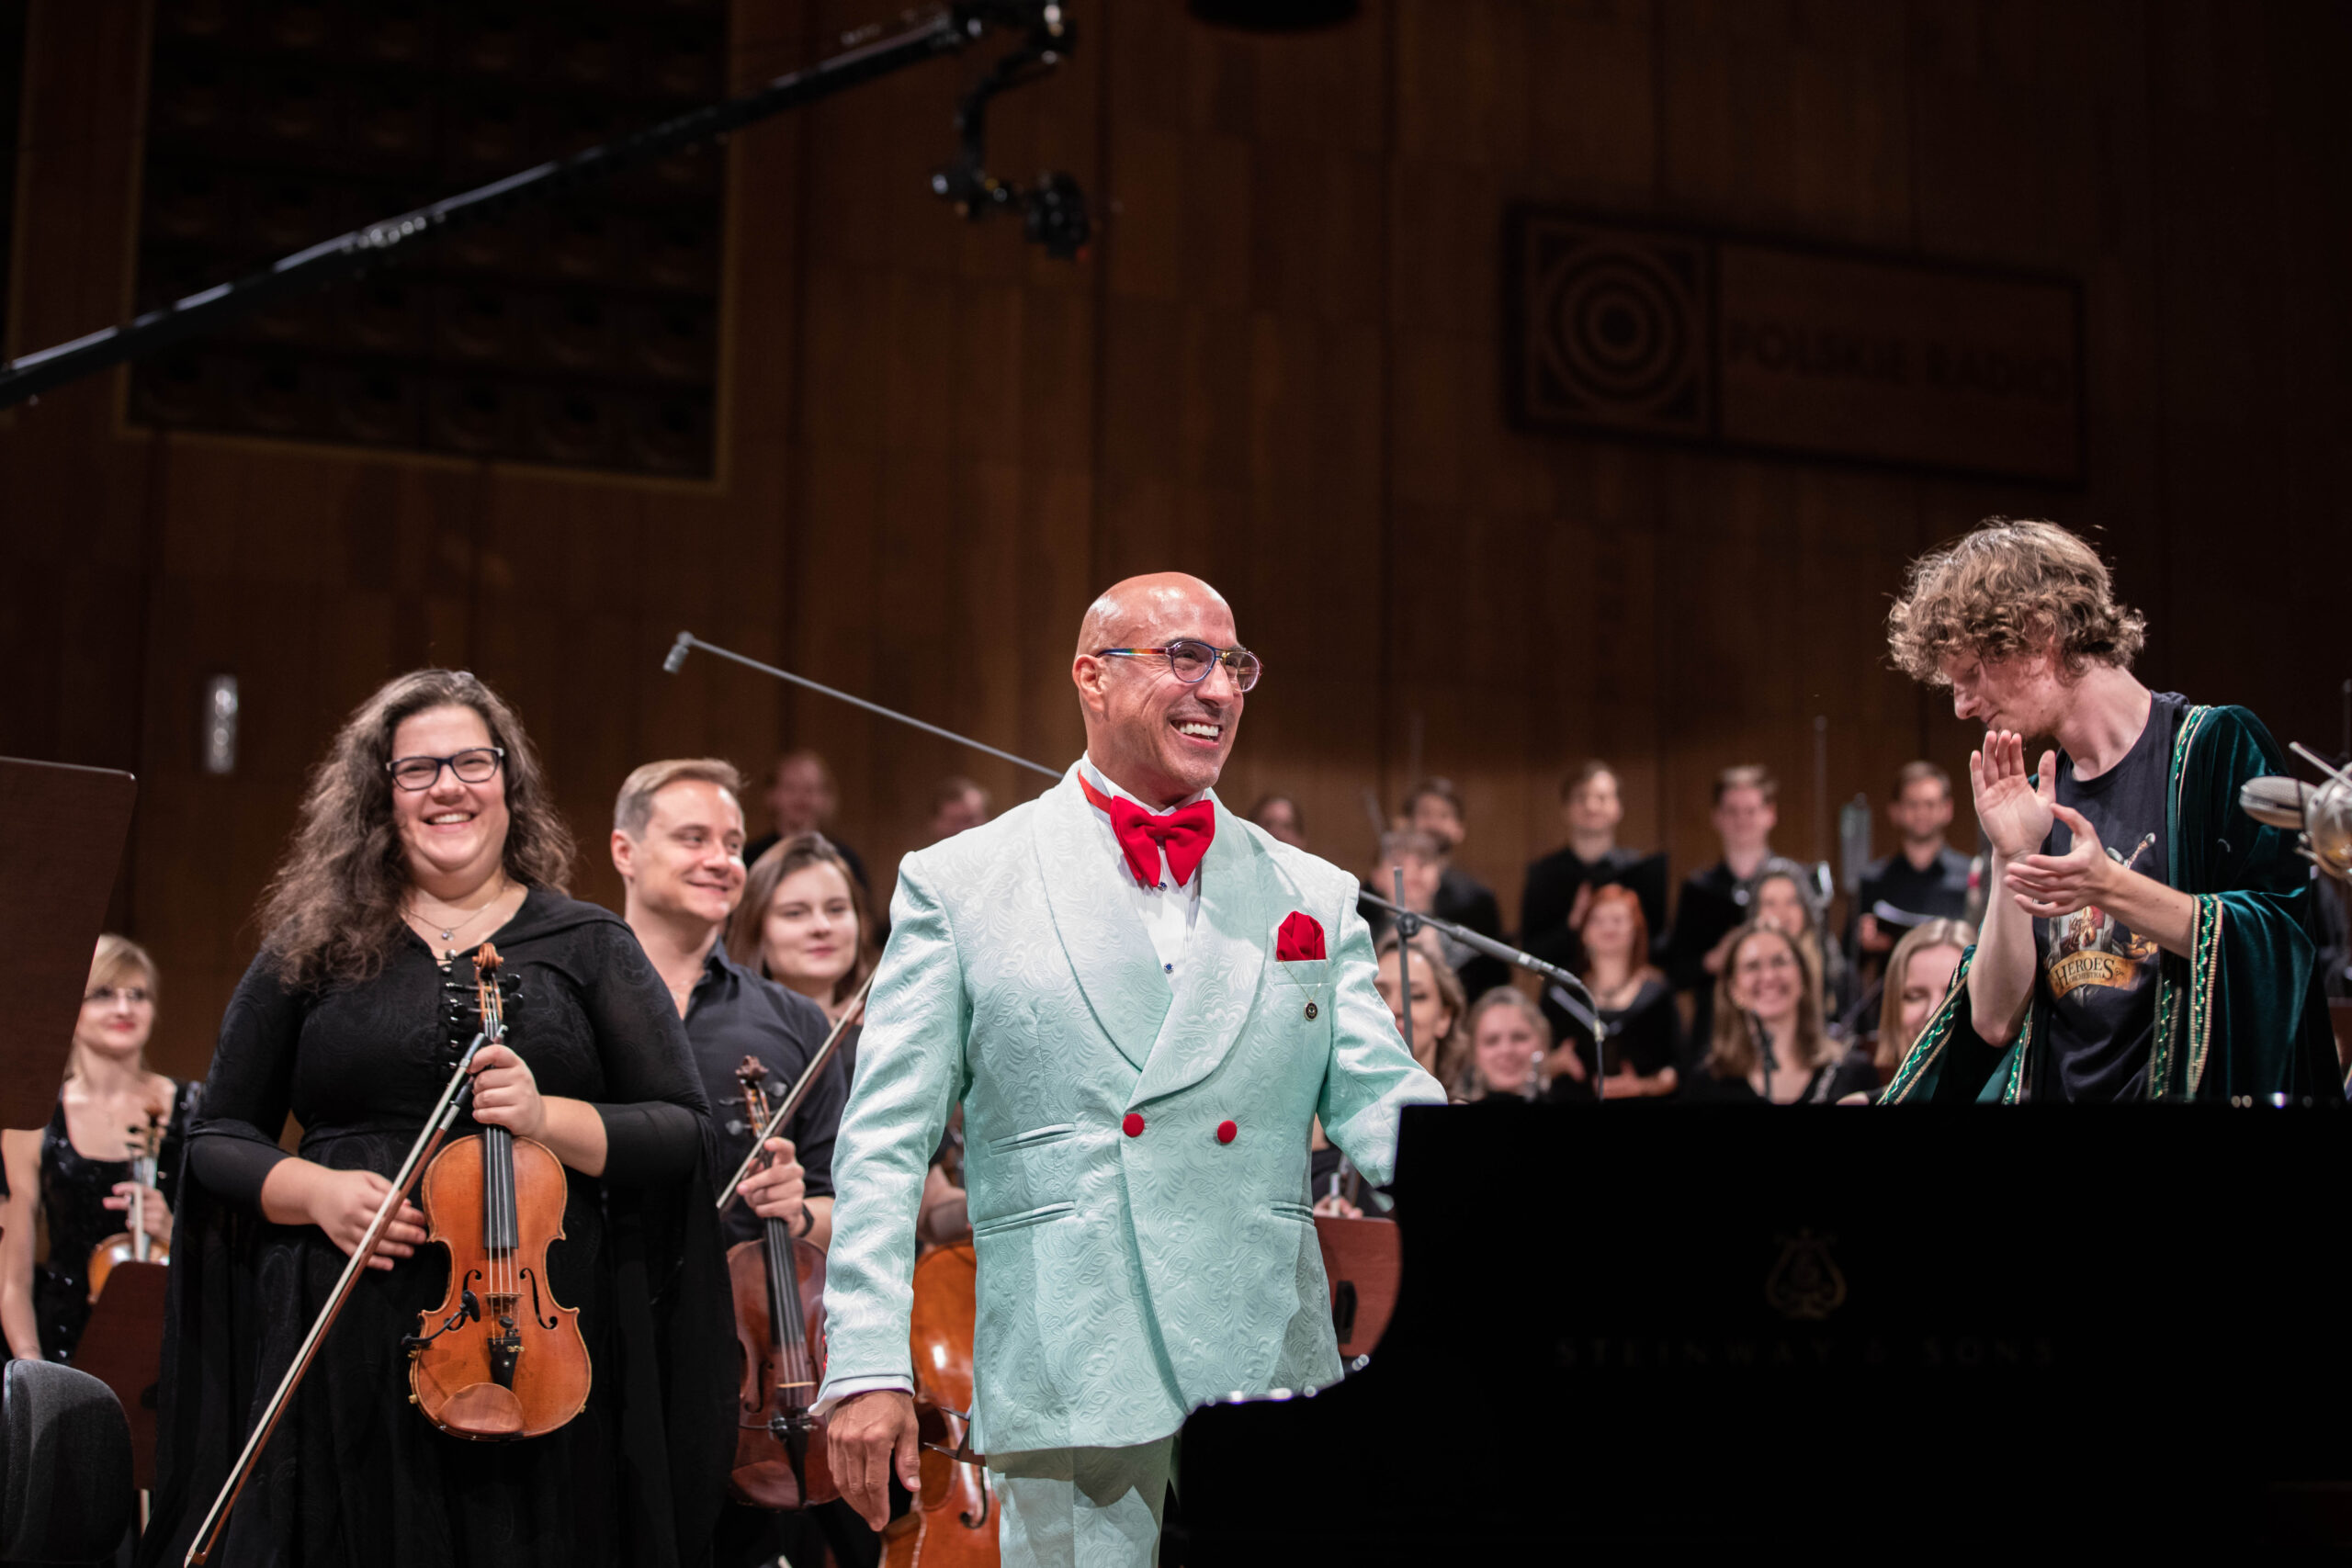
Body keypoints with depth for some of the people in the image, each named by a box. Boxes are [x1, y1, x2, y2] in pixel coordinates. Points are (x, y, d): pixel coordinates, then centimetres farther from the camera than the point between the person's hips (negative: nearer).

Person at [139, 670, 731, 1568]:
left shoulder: (588, 946, 8)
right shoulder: (313, 950, 11)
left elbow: (684, 1130, 2)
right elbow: (219, 1137, 13)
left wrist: (550, 1119, -15)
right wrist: (313, 1190, -8)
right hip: (346, 1359, 1)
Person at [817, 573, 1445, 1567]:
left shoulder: (1316, 898, 12)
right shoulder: (958, 884, 4)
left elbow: (1381, 1109, 5)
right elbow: (885, 1144, 1)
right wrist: (867, 1365, -8)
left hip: (1270, 1380, 3)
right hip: (1068, 1392, -2)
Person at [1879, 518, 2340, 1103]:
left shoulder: (2216, 745, 1)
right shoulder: (2031, 804, 13)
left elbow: (2288, 939, -8)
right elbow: (1996, 1021, 6)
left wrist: (2111, 889, -16)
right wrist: (2012, 860, -5)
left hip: (2198, 1083, -3)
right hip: (2058, 1087, 3)